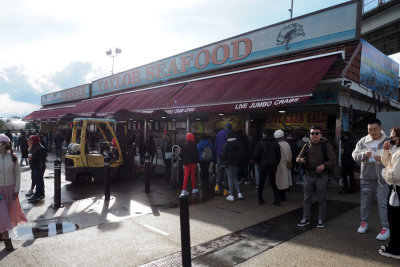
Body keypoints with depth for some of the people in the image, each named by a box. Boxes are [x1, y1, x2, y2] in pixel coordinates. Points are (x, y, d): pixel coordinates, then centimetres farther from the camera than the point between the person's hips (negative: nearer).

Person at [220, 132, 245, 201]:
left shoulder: (226, 145, -12)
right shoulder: (239, 144, 3)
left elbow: (223, 155, -13)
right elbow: (243, 154, 6)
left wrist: (222, 161, 4)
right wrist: (240, 161, 15)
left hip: (229, 163, -4)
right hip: (236, 163, 5)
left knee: (230, 178, 3)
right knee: (234, 177, 17)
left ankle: (231, 195, 4)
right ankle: (239, 193, 7)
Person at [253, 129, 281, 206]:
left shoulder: (261, 143, -10)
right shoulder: (276, 144, 1)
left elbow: (256, 155, -9)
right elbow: (278, 156, 4)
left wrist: (258, 163, 7)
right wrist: (275, 164, 14)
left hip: (263, 167, -3)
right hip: (273, 167, 3)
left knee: (261, 183, 10)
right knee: (273, 183, 12)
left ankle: (260, 199, 15)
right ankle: (277, 200, 8)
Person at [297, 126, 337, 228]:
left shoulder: (326, 146, -3)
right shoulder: (306, 146, 7)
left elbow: (333, 161, -4)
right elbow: (298, 158, 13)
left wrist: (324, 165, -22)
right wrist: (300, 159, -11)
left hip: (321, 176, -3)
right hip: (308, 176, 3)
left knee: (322, 199, 7)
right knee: (307, 198, 8)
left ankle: (321, 220, 21)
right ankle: (305, 219, 18)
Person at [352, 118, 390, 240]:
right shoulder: (363, 141, 4)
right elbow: (354, 155, 4)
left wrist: (382, 159, -21)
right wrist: (364, 155, -16)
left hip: (382, 178, -3)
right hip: (366, 177, 3)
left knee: (383, 203, -1)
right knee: (365, 201, 14)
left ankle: (385, 227, 11)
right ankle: (364, 222, 30)